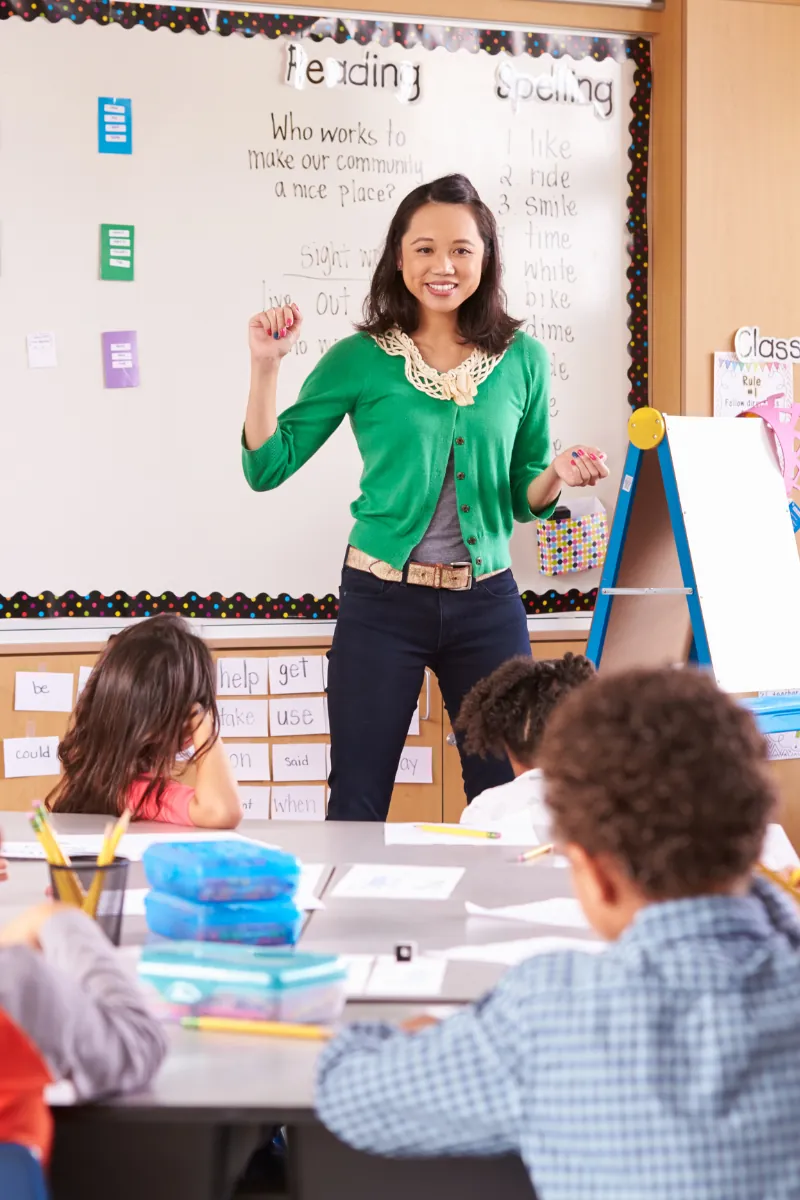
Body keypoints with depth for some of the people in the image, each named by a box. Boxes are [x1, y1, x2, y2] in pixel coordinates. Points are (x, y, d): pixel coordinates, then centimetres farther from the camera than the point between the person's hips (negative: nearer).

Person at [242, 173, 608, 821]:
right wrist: (266, 365, -11)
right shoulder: (361, 359, -2)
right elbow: (268, 467, -1)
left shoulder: (523, 359, 4)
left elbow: (525, 498, 12)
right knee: (356, 804, 3)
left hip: (488, 603, 2)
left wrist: (556, 475, -9)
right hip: (382, 603, -2)